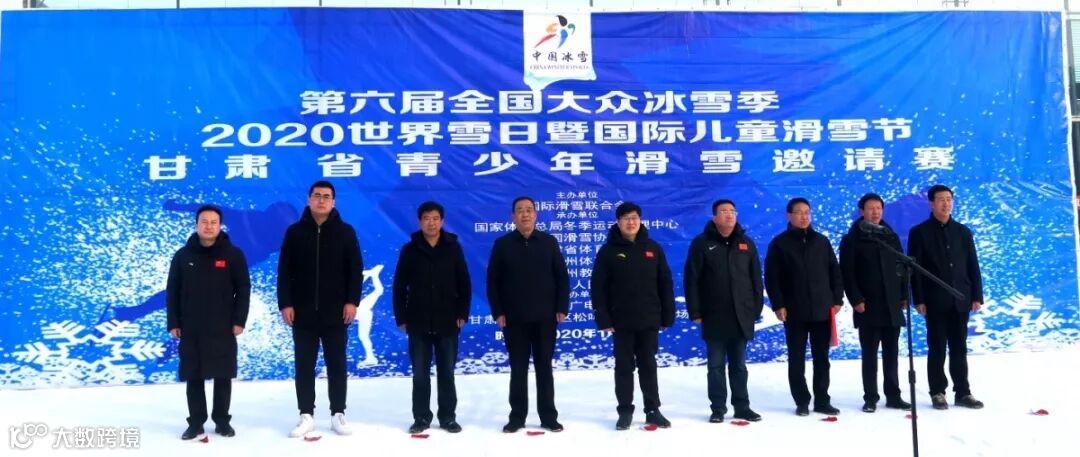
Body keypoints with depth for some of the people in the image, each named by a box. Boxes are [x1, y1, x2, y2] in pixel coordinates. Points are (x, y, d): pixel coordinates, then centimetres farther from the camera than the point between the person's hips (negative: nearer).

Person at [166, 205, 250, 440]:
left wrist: (239, 320, -6)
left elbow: (243, 289, 0)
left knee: (223, 377, 5)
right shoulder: (183, 255, 4)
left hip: (223, 329, -1)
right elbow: (172, 292, 7)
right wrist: (173, 323, 1)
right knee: (194, 378, 6)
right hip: (190, 329, 1)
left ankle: (222, 420, 17)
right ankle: (196, 422, 16)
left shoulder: (233, 254, 0)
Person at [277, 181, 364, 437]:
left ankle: (338, 415, 15)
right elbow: (284, 272, 2)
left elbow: (355, 270, 1)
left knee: (337, 365, 6)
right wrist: (285, 304, -5)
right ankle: (307, 416, 15)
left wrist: (352, 301, -8)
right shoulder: (295, 232, 3)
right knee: (304, 366, 6)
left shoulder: (345, 232, 2)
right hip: (302, 313, 1)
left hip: (335, 313, 0)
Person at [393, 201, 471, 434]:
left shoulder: (453, 248, 2)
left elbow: (464, 284, 4)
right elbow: (399, 286, 2)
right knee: (420, 374, 6)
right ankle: (421, 418, 17)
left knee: (447, 373, 8)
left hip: (448, 322, 0)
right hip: (418, 323, 0)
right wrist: (401, 317, -1)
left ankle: (448, 417, 17)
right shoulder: (410, 249, 1)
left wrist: (462, 314, -1)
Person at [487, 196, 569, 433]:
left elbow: (562, 277, 4)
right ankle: (517, 417, 15)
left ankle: (549, 417, 15)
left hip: (545, 317, 1)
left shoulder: (549, 242, 4)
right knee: (518, 369, 6)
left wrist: (561, 308, -3)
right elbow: (492, 281, 2)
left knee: (544, 368, 7)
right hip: (514, 319, 0)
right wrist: (498, 312, -5)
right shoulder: (502, 244, 2)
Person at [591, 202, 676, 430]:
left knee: (648, 367, 10)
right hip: (621, 322, -2)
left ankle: (653, 410, 19)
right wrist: (603, 319, -10)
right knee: (624, 368, 6)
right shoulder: (608, 250, -2)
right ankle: (625, 411, 15)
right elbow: (598, 287, -4)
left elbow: (665, 284, 7)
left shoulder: (653, 248, 5)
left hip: (649, 320, 2)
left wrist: (668, 316, 3)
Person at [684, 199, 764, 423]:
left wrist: (756, 309, 6)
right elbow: (691, 280, -5)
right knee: (716, 366, 5)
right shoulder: (702, 243, -3)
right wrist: (695, 311, -8)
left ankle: (742, 407, 19)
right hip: (714, 318, -3)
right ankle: (718, 408, 13)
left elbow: (756, 279, 11)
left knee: (739, 366, 12)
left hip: (741, 317, 3)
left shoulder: (746, 244, 8)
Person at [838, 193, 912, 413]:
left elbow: (901, 268, 14)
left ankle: (893, 396, 16)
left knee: (891, 354, 9)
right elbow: (847, 273, -6)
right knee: (870, 355, 2)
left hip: (892, 306, 4)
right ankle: (870, 398, 8)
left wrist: (904, 295, 7)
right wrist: (855, 300, -13)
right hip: (868, 307, -4)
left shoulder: (891, 237, 12)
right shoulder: (852, 240, -1)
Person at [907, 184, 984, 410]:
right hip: (935, 301, -3)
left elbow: (973, 266, 10)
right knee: (937, 349, 1)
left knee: (959, 348, 8)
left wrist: (977, 296, 3)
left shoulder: (963, 231, 11)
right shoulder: (919, 232, 0)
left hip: (960, 300, 3)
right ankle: (937, 393, 8)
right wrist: (918, 300, -10)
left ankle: (963, 392, 13)